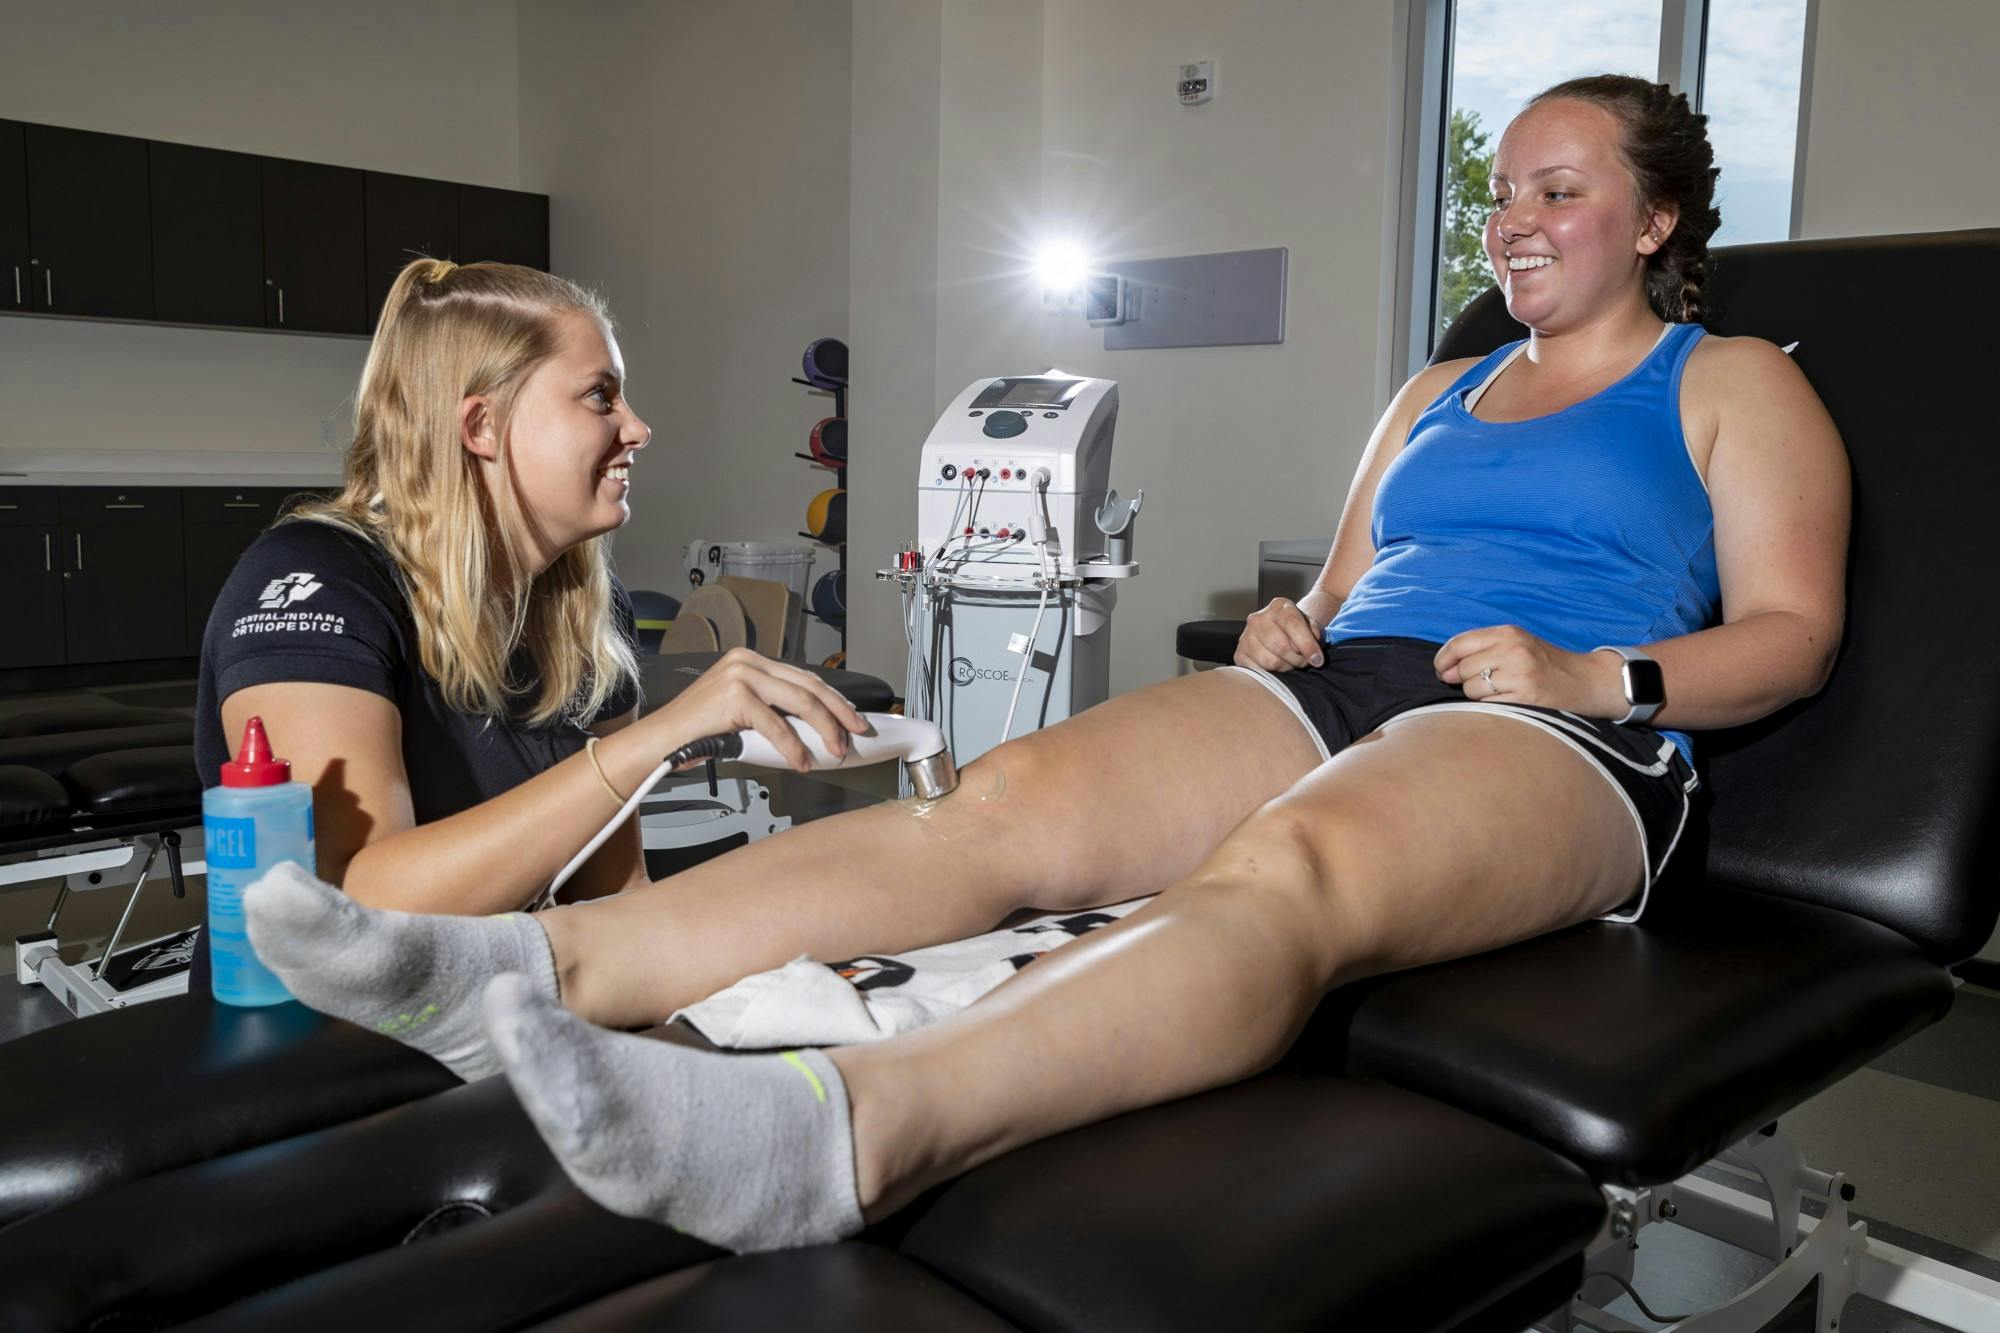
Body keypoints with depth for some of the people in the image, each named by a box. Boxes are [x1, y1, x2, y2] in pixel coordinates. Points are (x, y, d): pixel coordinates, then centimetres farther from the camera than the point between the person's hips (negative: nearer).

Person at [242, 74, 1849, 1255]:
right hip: (1332, 688, 5)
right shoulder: (1441, 389, 31)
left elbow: (1792, 635, 7)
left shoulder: (1734, 383, 17)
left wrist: (1591, 673, -11)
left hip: (1565, 737, -4)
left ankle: (852, 1129, -66)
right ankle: (531, 970, -38)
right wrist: (1293, 623, 6)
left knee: (1286, 869, -41)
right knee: (1005, 801, -24)